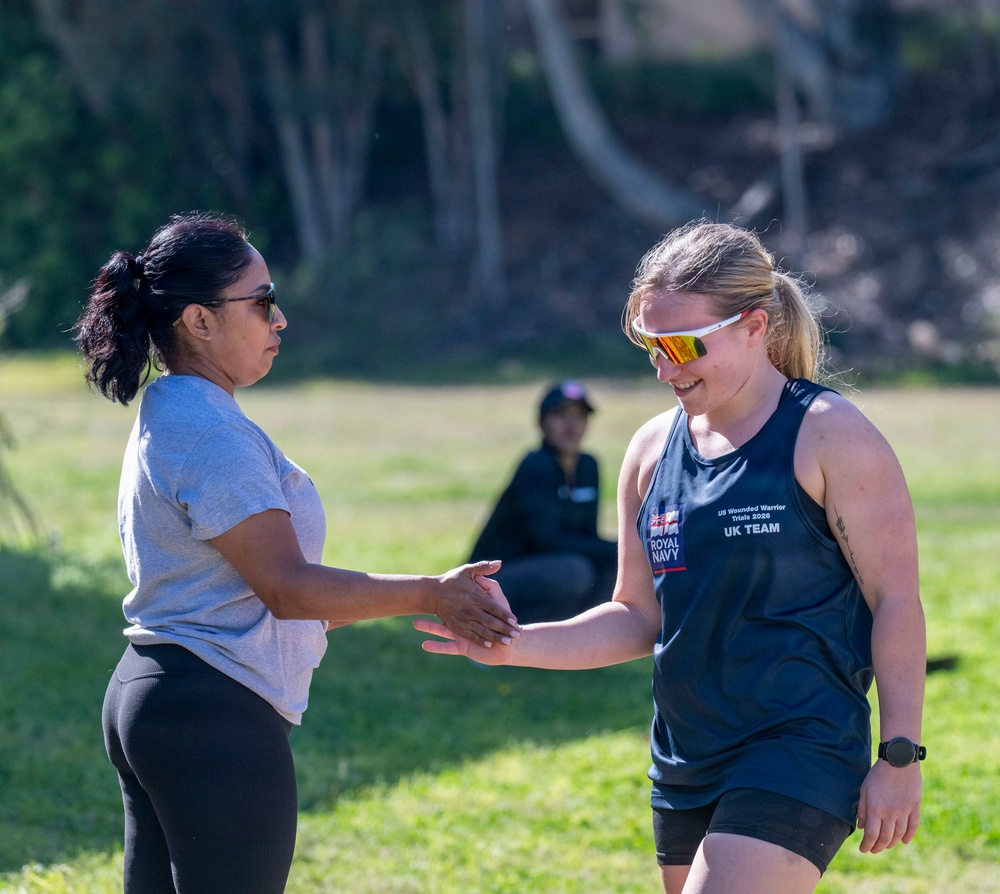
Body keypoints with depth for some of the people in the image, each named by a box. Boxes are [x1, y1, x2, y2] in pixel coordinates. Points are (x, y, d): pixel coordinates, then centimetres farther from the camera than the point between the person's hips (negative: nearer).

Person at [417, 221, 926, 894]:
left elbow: (897, 599, -8)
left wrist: (899, 757, -12)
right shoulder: (652, 450, 10)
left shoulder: (830, 435, -8)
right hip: (686, 763, 7)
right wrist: (516, 646, 0)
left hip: (800, 752, -7)